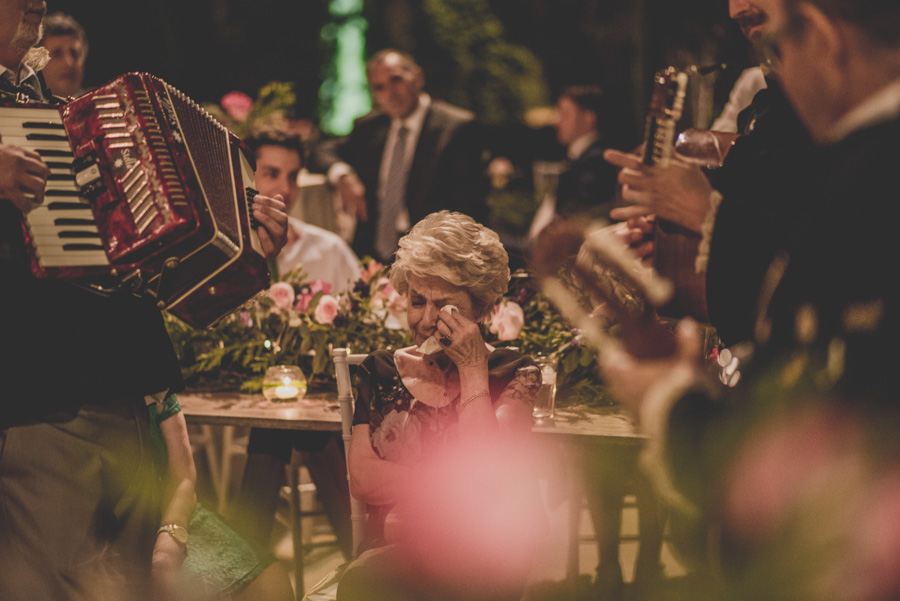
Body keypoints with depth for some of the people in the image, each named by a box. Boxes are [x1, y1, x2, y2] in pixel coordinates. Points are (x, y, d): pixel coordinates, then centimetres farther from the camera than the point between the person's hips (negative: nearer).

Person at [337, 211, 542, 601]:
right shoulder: (382, 371, 14)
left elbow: (485, 474, -10)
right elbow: (361, 478, 4)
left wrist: (473, 369, -7)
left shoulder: (512, 375, 6)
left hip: (484, 556, -3)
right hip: (393, 550, 3)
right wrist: (455, 486, -8)